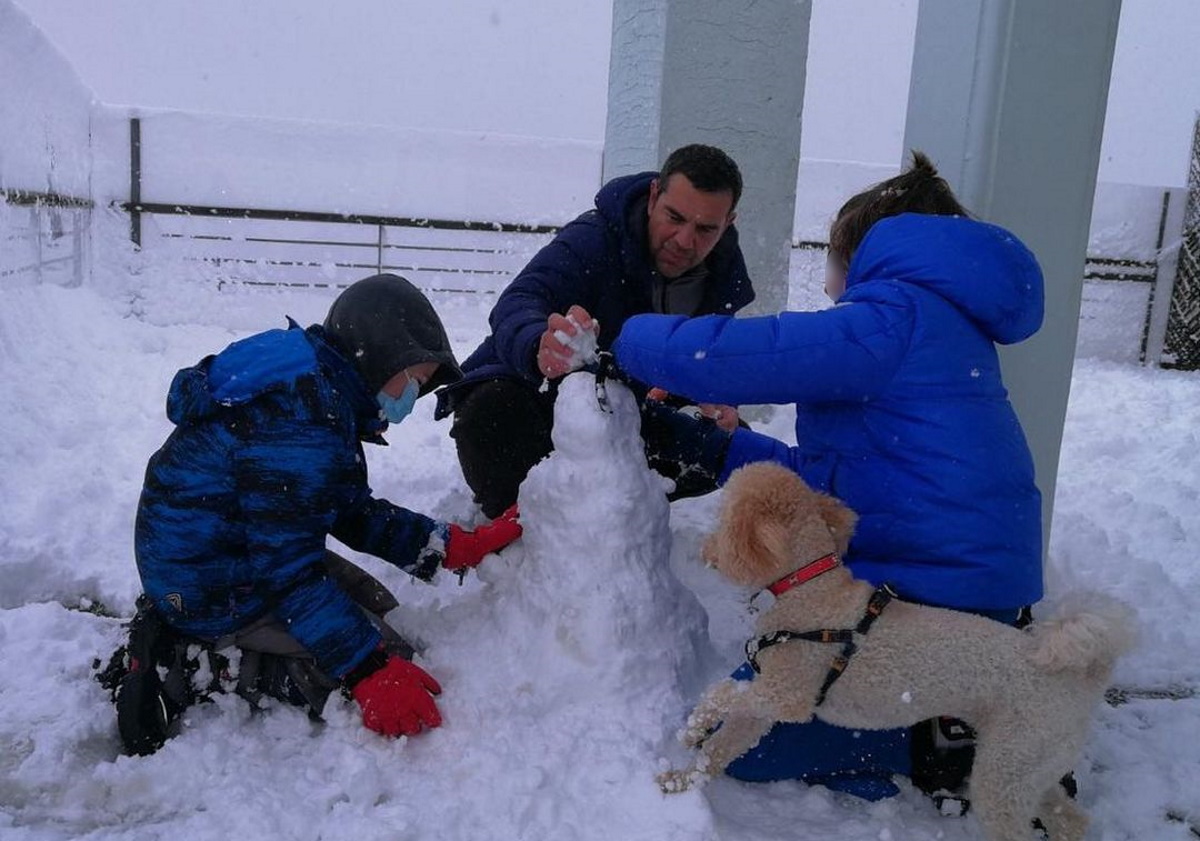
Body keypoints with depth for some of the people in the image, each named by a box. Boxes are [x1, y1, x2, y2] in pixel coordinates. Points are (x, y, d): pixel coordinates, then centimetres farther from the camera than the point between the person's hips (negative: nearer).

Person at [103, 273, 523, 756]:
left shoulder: (319, 388, 6)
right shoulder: (301, 416, -27)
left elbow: (355, 516, 9)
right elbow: (286, 566, -27)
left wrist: (455, 546, -1)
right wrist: (372, 671, -26)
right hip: (218, 593, -10)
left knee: (379, 612, 20)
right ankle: (195, 670, -4)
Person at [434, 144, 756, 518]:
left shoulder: (723, 267, -7)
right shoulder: (593, 239, -27)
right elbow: (516, 304, -45)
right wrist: (540, 349, -70)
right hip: (528, 389, -5)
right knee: (490, 413, -38)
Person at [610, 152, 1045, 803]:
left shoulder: (895, 315, -14)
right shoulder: (943, 327, 17)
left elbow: (734, 355, -22)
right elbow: (826, 474, 18)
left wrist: (628, 338, -4)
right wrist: (719, 448, 21)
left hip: (928, 596, -10)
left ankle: (948, 745, -1)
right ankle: (957, 714, 13)